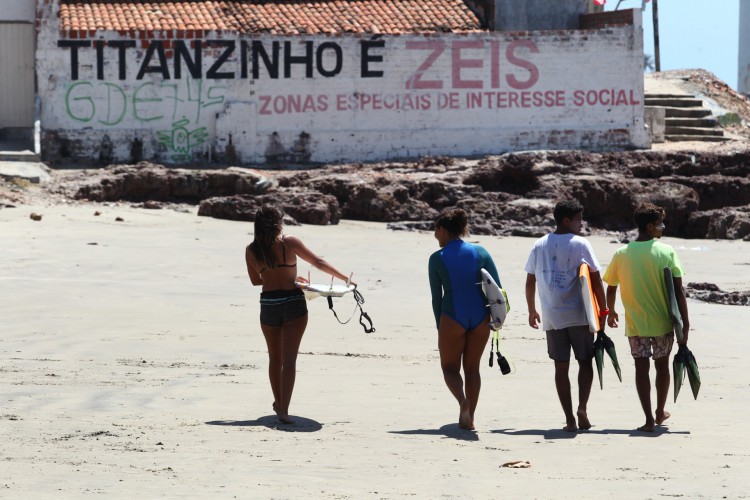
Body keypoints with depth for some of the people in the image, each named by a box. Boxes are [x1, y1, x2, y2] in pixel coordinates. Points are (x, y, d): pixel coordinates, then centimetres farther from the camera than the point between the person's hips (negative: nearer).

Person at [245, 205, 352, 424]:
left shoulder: (251, 250, 1)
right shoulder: (289, 242, -7)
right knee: (289, 359, -4)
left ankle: (279, 403, 34)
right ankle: (284, 410, -14)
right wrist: (345, 279, 3)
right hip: (293, 303, -3)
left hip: (268, 305, 3)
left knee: (275, 358, 19)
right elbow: (318, 263, -6)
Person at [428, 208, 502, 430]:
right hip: (479, 318, 3)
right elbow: (497, 288, 0)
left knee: (450, 367, 10)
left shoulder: (437, 258, -2)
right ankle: (469, 418, 12)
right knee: (472, 368, 15)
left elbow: (436, 297, -1)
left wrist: (439, 327, 7)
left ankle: (463, 402, -19)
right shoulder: (480, 252, 4)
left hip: (452, 318, -3)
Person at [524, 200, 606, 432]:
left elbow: (530, 282, 12)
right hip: (578, 315, -3)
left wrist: (532, 311, 23)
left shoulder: (540, 245, 7)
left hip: (551, 317, 3)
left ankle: (570, 419, 2)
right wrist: (602, 310, 3)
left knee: (561, 367, 5)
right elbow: (596, 281, -7)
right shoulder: (580, 244, -6)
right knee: (585, 362, 9)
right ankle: (582, 408, -9)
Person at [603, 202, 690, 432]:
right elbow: (678, 290, -11)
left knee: (641, 368, 3)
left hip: (635, 323, 1)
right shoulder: (666, 252, -10)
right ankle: (660, 413, 30)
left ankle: (649, 419, -3)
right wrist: (684, 322, -5)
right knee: (662, 365, 17)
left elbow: (611, 288, 5)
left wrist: (611, 313, 24)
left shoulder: (622, 254, -3)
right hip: (663, 321, 0)